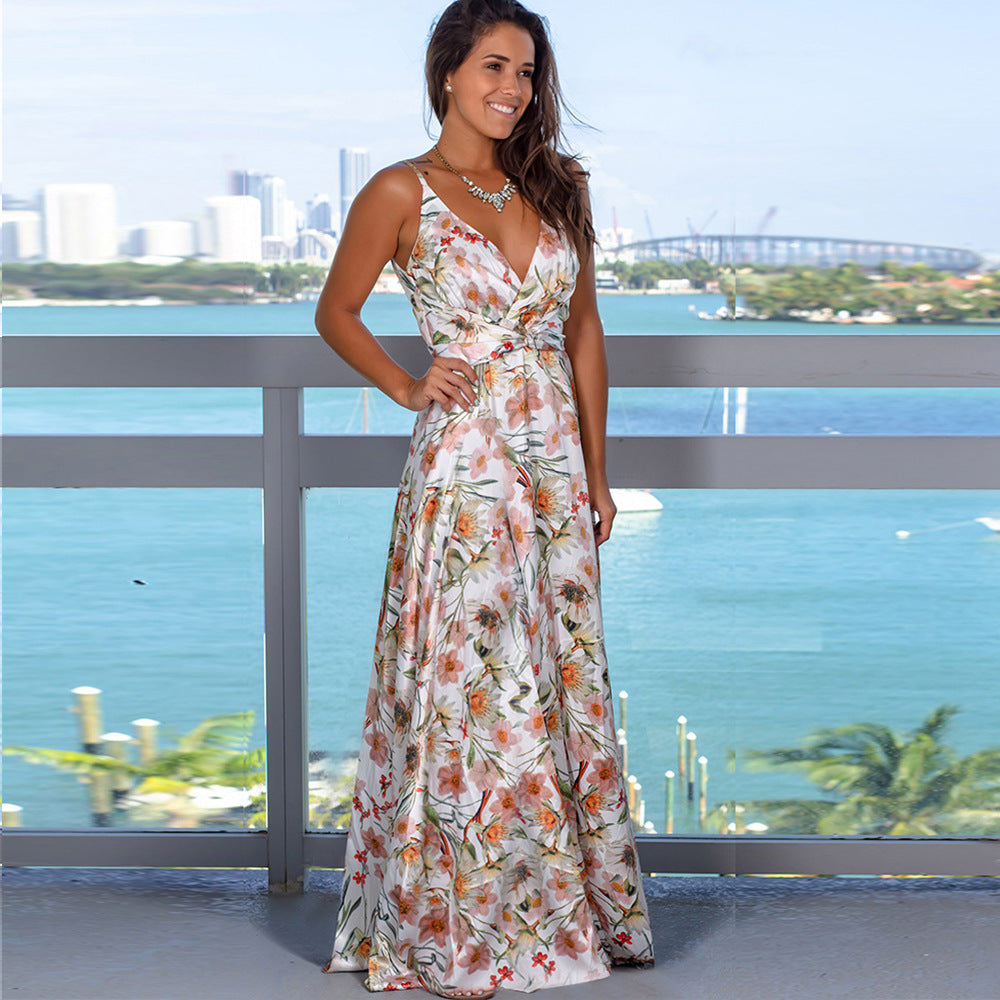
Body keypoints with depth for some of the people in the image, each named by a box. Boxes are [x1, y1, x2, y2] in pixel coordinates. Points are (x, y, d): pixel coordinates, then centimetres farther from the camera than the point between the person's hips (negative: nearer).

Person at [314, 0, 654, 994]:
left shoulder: (554, 188, 9)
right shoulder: (402, 193, -4)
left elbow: (583, 330, 14)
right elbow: (335, 314, 7)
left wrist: (594, 468, 12)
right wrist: (408, 387, -6)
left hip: (556, 464, 5)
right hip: (464, 467, -5)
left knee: (564, 687, 11)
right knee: (475, 692, -2)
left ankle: (576, 905, 24)